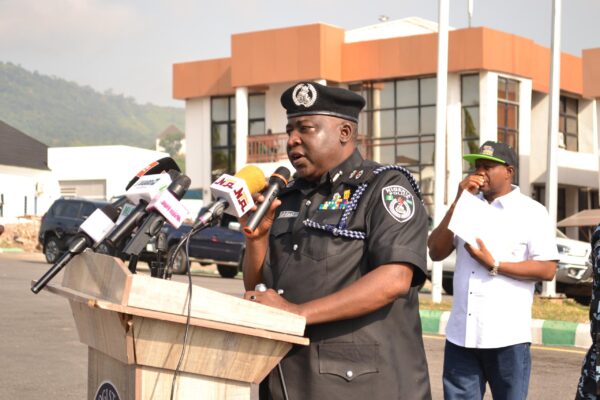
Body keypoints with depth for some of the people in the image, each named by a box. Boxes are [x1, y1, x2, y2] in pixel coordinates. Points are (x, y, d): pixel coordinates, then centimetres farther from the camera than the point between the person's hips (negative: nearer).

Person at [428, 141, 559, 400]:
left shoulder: (531, 212, -1)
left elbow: (547, 270, -8)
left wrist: (494, 265, -14)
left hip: (507, 337, -4)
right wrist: (458, 202, -3)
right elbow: (436, 252, 5)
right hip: (461, 334, 4)